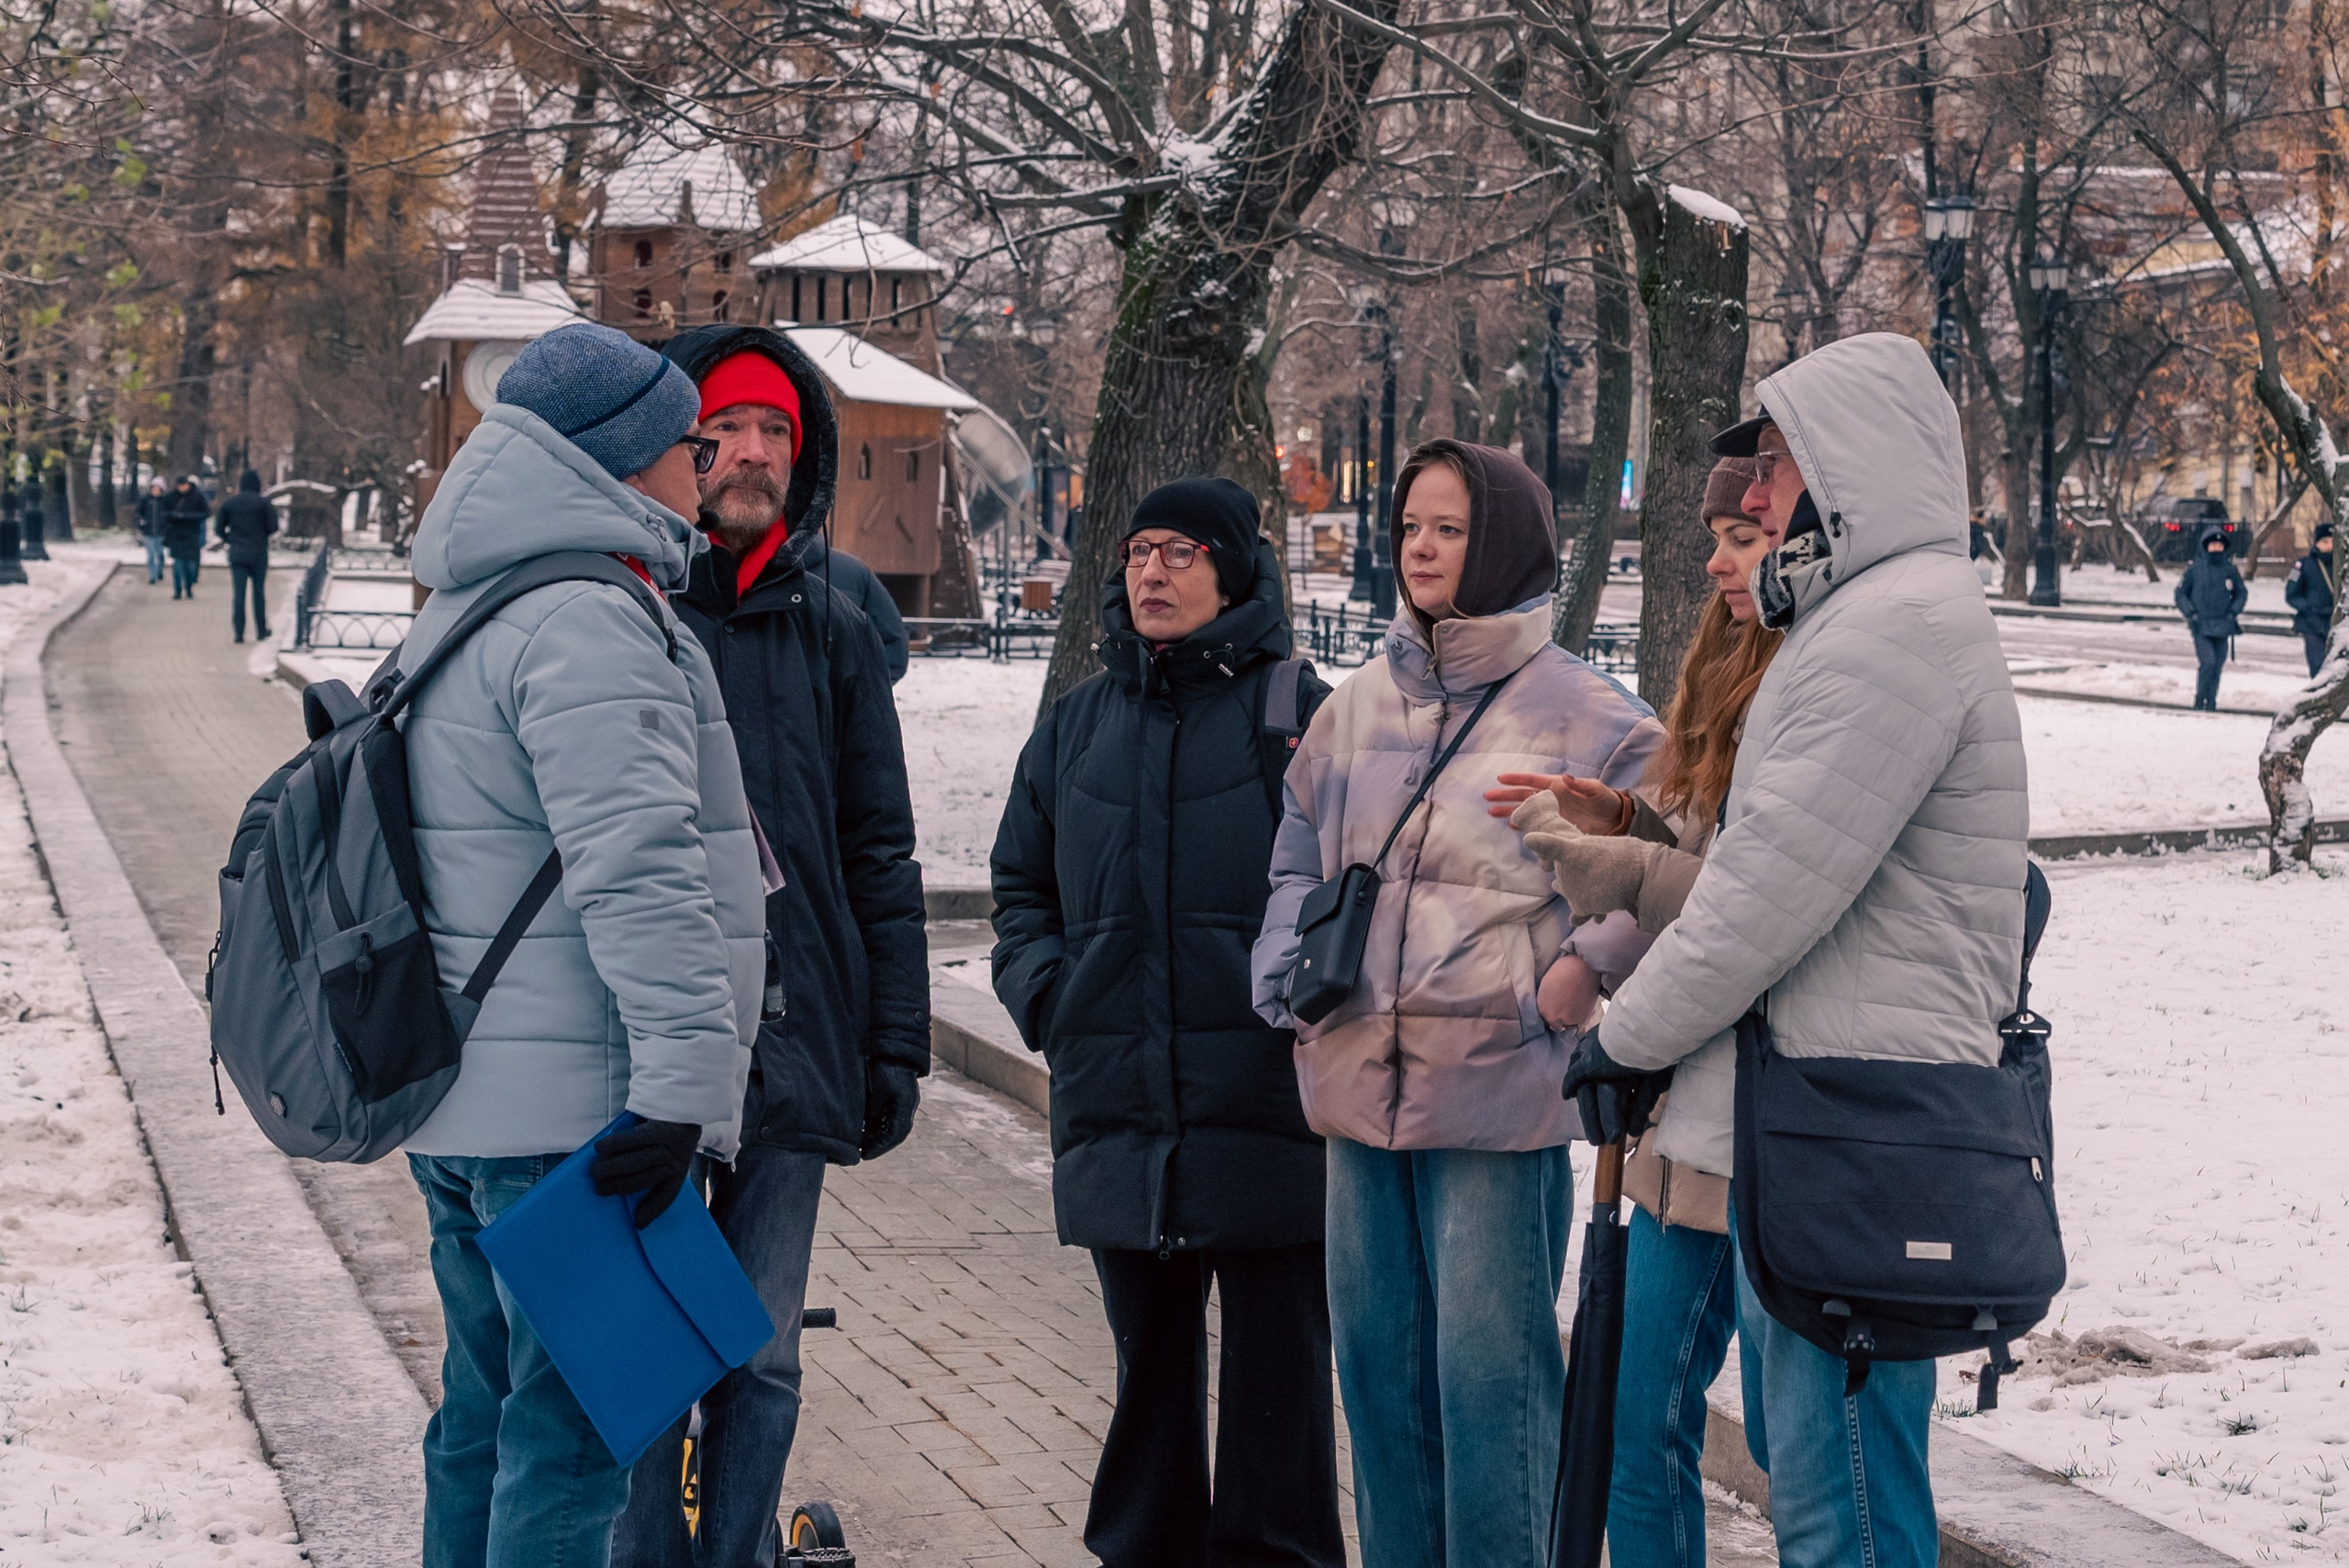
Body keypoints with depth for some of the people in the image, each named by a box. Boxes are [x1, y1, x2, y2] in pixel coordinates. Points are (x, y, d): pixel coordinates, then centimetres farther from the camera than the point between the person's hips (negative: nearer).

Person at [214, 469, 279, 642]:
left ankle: (239, 632, -4)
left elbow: (219, 528, 3)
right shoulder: (263, 503, -7)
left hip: (236, 554, 1)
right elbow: (273, 527, -9)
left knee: (238, 593, 1)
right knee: (259, 592, 9)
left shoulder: (228, 503, 2)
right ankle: (261, 631, 14)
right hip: (258, 554, -1)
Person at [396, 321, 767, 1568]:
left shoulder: (452, 617, 18)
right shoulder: (588, 625, -16)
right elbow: (639, 872, -24)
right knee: (570, 1433, -6)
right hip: (573, 1108, -10)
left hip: (456, 1104, 10)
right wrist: (680, 1076, -26)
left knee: (487, 1418, 18)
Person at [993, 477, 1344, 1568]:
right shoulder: (1080, 724, 13)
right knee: (1148, 1353, 14)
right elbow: (1020, 882, 20)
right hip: (1117, 1104, 4)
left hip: (1267, 1101, -4)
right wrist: (1042, 986, 4)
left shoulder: (1299, 712, -2)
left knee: (1276, 1355, 3)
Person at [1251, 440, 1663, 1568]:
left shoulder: (1580, 714, -5)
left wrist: (1568, 991, -12)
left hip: (1498, 1094, -5)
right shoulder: (1359, 704, 12)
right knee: (1377, 1360, 11)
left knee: (1488, 1372, -3)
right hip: (1361, 1087, 6)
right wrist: (1287, 967, 6)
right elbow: (1300, 859, 22)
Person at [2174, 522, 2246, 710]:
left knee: (2217, 667, 5)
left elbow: (2242, 593, 19)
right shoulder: (2195, 569, 0)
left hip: (2223, 628, 3)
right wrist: (2191, 613, -7)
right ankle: (2200, 700, -4)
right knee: (2207, 663, -17)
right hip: (2201, 626, -3)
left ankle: (2211, 702, 15)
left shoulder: (2230, 570, 7)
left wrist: (2233, 611, 3)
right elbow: (2180, 594, 6)